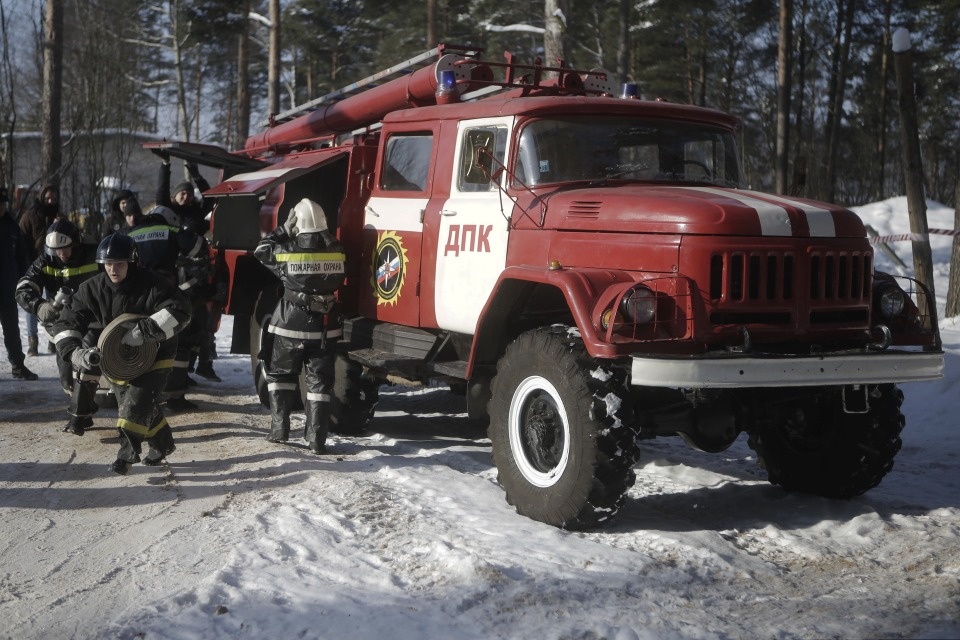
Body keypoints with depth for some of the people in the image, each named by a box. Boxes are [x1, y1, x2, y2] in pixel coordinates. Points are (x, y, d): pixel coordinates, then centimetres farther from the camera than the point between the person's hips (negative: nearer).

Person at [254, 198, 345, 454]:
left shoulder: (287, 251, -12)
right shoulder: (336, 249, -4)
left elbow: (261, 251, 5)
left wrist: (284, 229, 6)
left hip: (291, 325, -2)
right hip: (326, 327, 2)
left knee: (279, 374, 17)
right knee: (319, 380, 7)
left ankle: (280, 428, 14)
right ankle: (317, 438, 3)